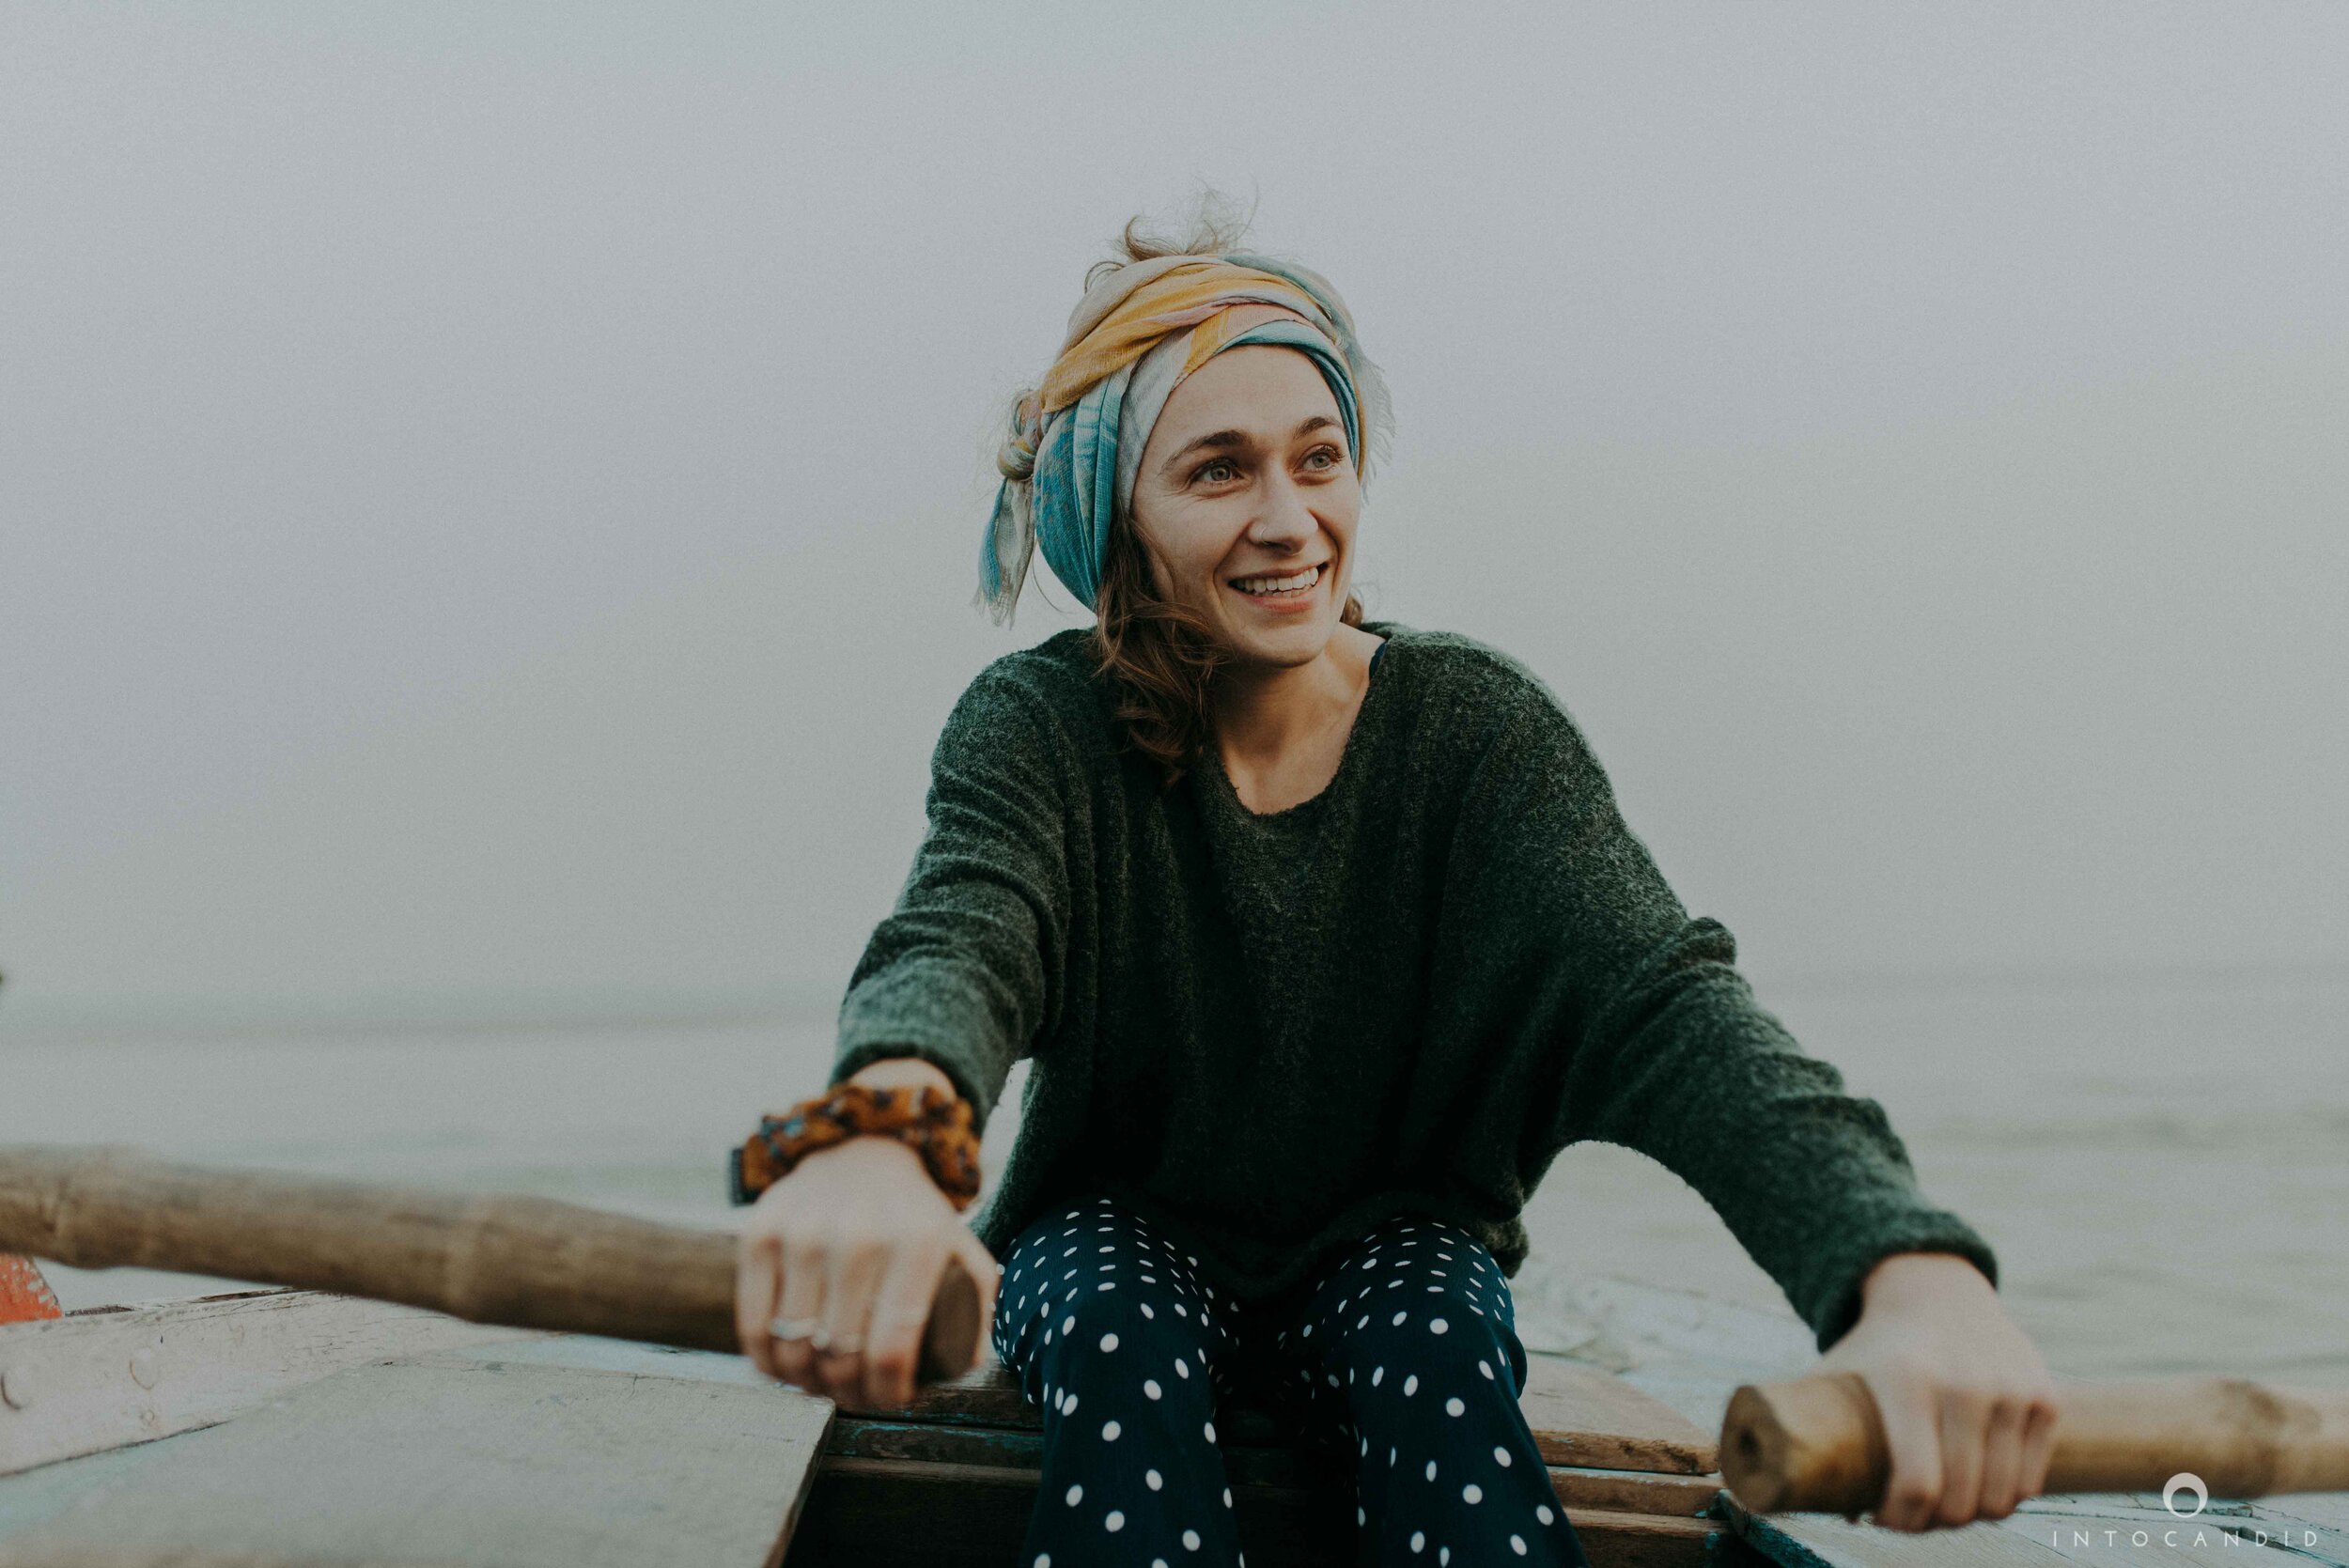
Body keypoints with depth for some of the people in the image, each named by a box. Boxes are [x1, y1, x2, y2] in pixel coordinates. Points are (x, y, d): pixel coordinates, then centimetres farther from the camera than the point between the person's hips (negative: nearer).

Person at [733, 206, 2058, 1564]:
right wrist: (871, 1133, -63)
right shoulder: (1040, 730, -13)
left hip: (1392, 1246, 1)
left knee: (1443, 1353, -32)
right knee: (1130, 1354, -33)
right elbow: (956, 941, -34)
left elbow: (1656, 1000, -28)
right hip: (1120, 1242, 0)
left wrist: (1911, 1266, -49)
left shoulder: (1479, 730, -12)